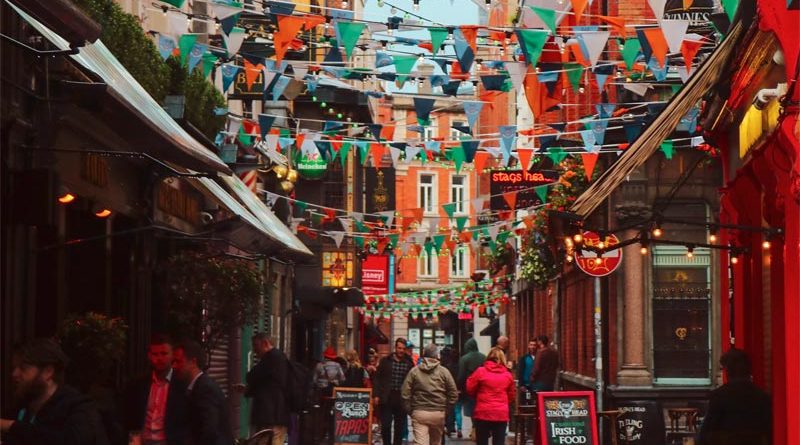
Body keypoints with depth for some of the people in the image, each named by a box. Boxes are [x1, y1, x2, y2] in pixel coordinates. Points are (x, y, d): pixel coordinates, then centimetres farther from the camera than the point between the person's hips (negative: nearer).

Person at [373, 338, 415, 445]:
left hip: (402, 399, 1)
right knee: (385, 426, -2)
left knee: (400, 428, 6)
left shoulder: (409, 363, 3)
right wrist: (377, 395, -4)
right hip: (386, 399, -1)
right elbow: (377, 378, 5)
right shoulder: (385, 361, 4)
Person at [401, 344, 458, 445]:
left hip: (419, 413, -1)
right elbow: (453, 394, -1)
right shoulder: (444, 372, 0)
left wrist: (410, 410, 8)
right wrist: (446, 408, 10)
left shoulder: (414, 371, 1)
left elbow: (405, 394, -2)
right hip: (438, 413, 1)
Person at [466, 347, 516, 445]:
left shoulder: (480, 371, -4)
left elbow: (469, 389, 2)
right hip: (502, 414, 2)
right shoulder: (508, 375, 5)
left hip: (483, 413, -2)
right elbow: (511, 396, 13)